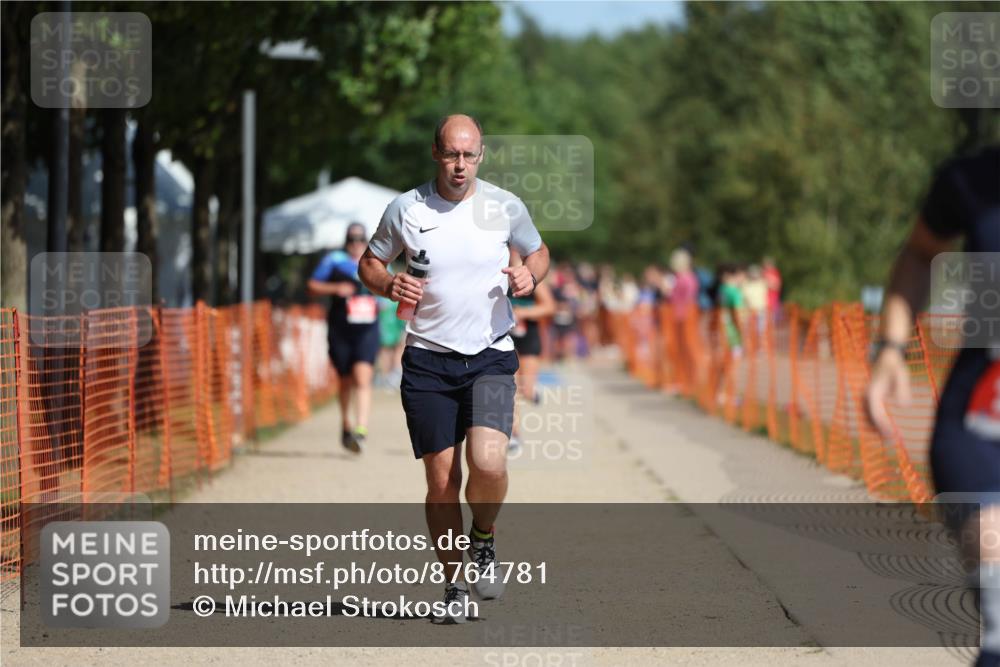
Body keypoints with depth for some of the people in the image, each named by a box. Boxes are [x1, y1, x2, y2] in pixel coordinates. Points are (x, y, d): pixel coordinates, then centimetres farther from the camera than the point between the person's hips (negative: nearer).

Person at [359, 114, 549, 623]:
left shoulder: (505, 207, 0)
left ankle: (484, 540, 11)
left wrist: (530, 275, -6)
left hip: (490, 356, 0)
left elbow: (539, 252, 17)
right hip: (427, 360, 1)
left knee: (487, 464, -20)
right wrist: (390, 285, -10)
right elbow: (369, 263, 12)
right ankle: (454, 584, 16)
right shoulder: (405, 209, -1)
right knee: (441, 481, -1)